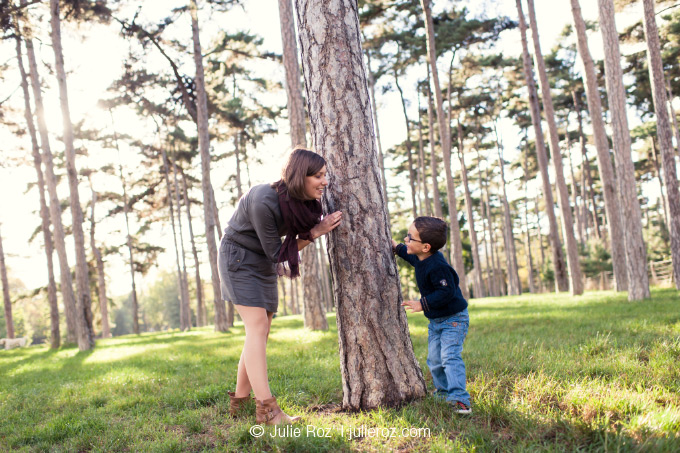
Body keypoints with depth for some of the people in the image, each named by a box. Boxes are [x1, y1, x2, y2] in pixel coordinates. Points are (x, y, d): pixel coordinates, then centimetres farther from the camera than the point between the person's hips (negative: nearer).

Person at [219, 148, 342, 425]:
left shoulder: (305, 201, -8)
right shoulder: (264, 201, -30)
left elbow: (291, 244, 4)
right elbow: (275, 251, -21)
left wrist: (286, 265, -16)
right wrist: (316, 231, -23)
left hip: (264, 263, 8)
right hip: (238, 257, -8)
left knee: (261, 332, 7)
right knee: (257, 326, -16)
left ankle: (239, 401, 18)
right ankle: (266, 409, -16)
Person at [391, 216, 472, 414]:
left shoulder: (437, 266, -30)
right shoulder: (422, 259, 0)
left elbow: (446, 291, -32)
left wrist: (423, 304, -31)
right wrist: (397, 248, 25)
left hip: (453, 318, -10)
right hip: (435, 321, 10)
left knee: (450, 357, -19)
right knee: (434, 360, 13)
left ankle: (460, 399, -20)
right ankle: (443, 392, 31)